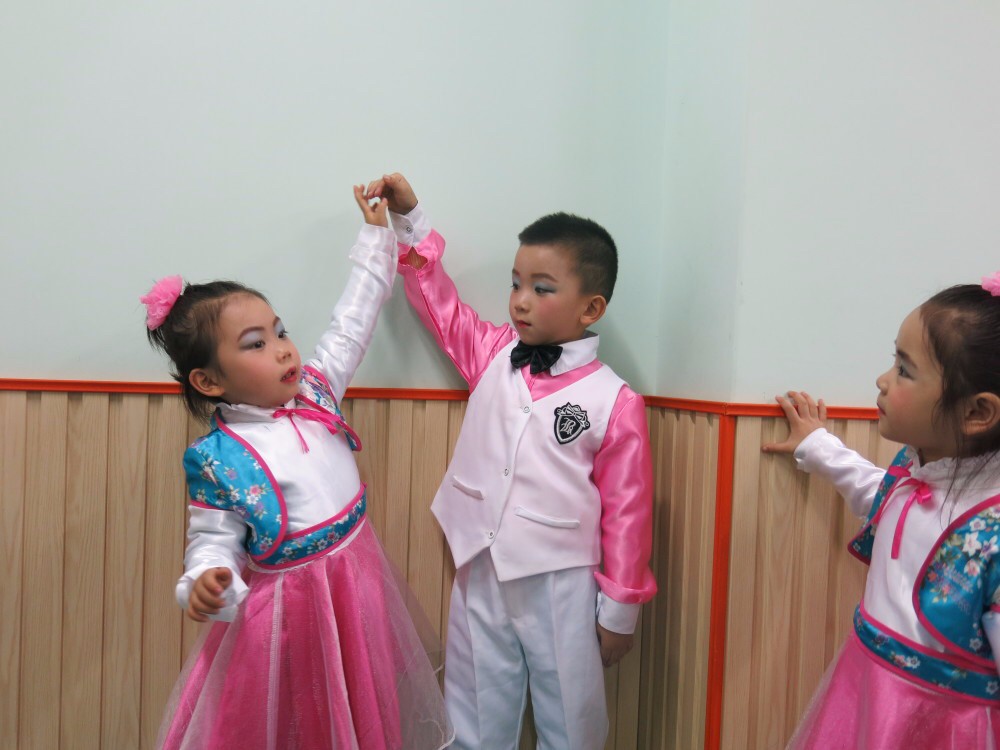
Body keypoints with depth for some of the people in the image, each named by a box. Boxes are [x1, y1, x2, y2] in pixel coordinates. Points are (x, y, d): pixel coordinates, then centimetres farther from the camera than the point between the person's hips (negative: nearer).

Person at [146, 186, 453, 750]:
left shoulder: (314, 389, -4)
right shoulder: (220, 459, -18)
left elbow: (354, 320, 4)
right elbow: (213, 539, -14)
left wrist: (377, 231, 8)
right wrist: (205, 581, -37)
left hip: (357, 581, 5)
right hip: (288, 604, -5)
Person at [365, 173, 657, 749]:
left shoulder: (614, 402, -12)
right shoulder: (492, 356, 0)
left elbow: (626, 513, -6)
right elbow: (440, 302, 13)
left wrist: (619, 611, -1)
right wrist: (409, 220, 7)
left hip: (559, 588, -3)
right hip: (479, 578, 4)